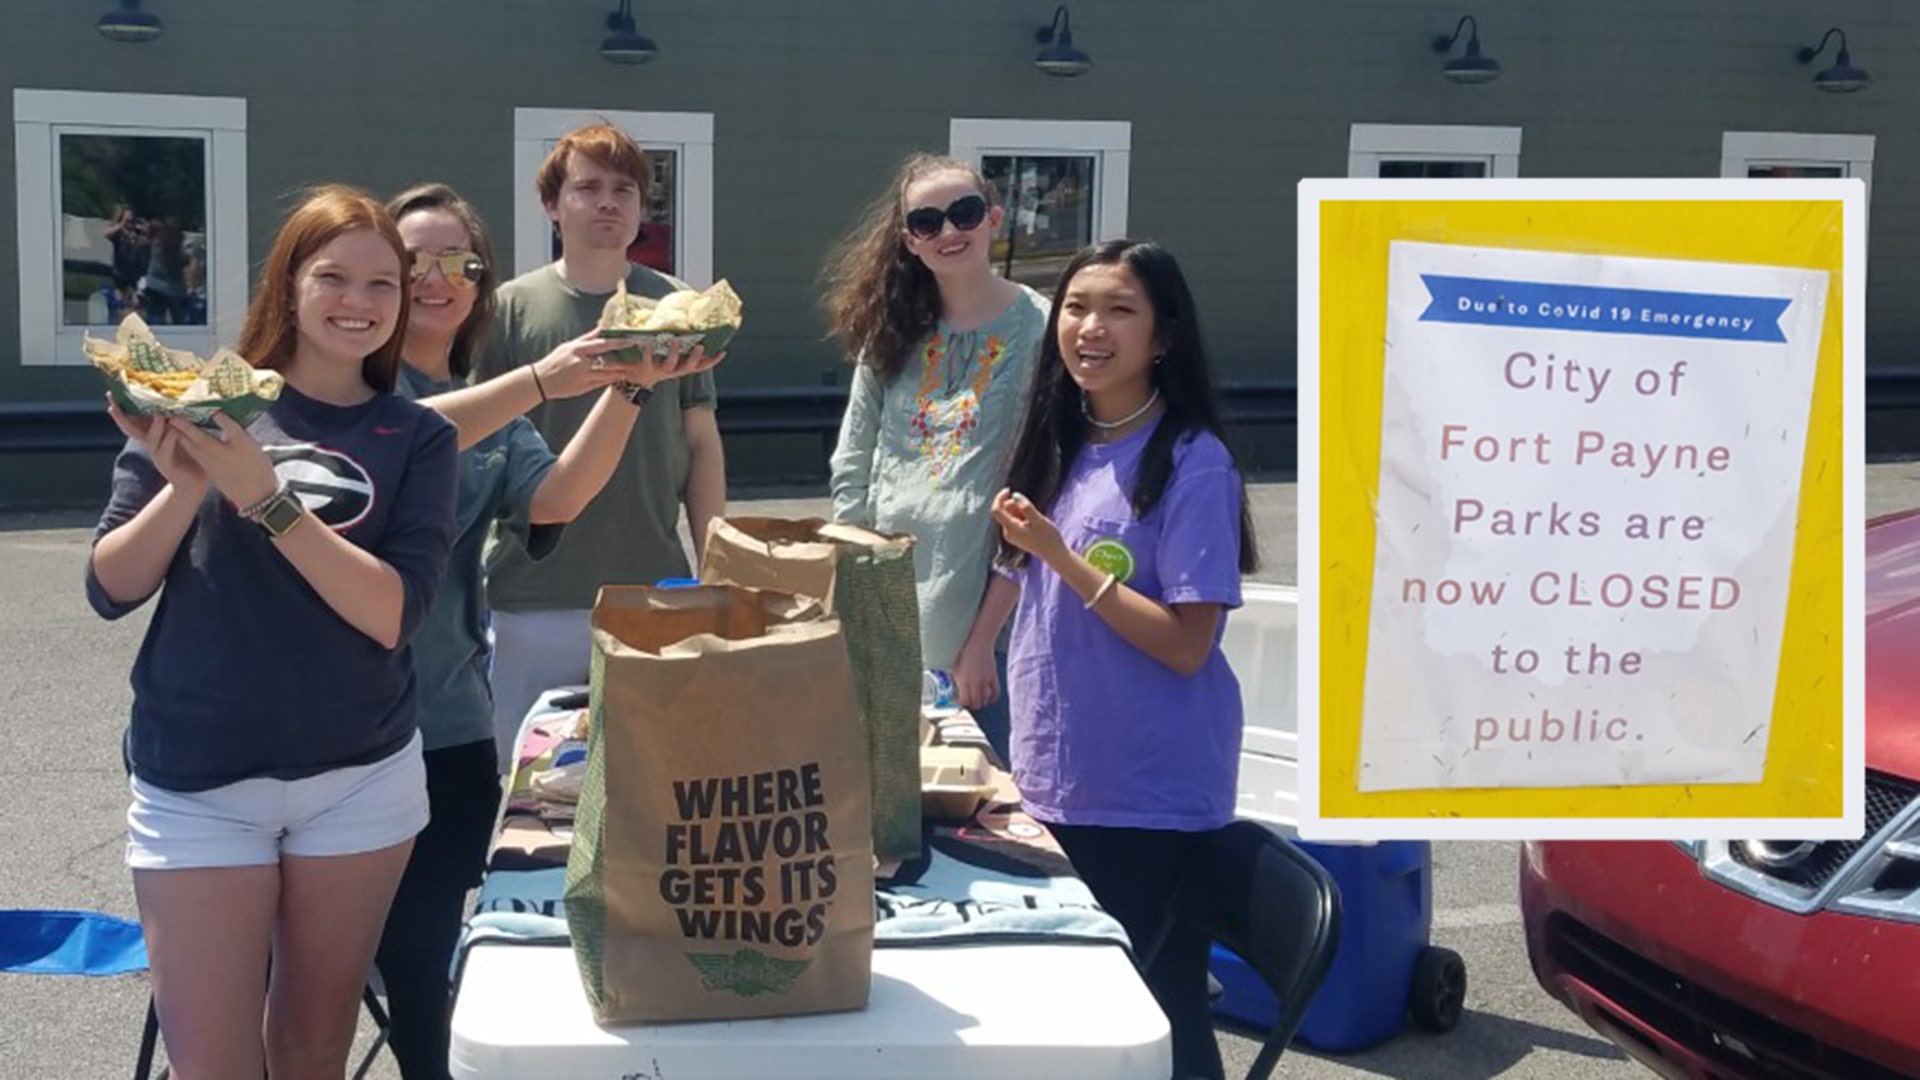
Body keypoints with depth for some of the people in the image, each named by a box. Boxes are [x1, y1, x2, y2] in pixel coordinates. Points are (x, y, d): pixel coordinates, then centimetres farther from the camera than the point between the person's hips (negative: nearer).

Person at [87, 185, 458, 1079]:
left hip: (362, 777, 1)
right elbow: (110, 591, -3)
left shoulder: (416, 437, 0)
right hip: (198, 781, -1)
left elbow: (391, 615, -13)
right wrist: (186, 487, -20)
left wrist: (265, 499, -22)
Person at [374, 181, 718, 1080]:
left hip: (451, 727, 4)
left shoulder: (496, 410, 13)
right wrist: (539, 382, -32)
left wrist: (626, 390, -18)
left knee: (424, 969, 10)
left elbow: (553, 500, -6)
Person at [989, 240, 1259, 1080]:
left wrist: (1061, 556, -22)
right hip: (1055, 780, 7)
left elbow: (1186, 645, -20)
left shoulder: (1192, 463, -14)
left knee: (1160, 1011, 6)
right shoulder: (1061, 447, 6)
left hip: (1150, 796, -7)